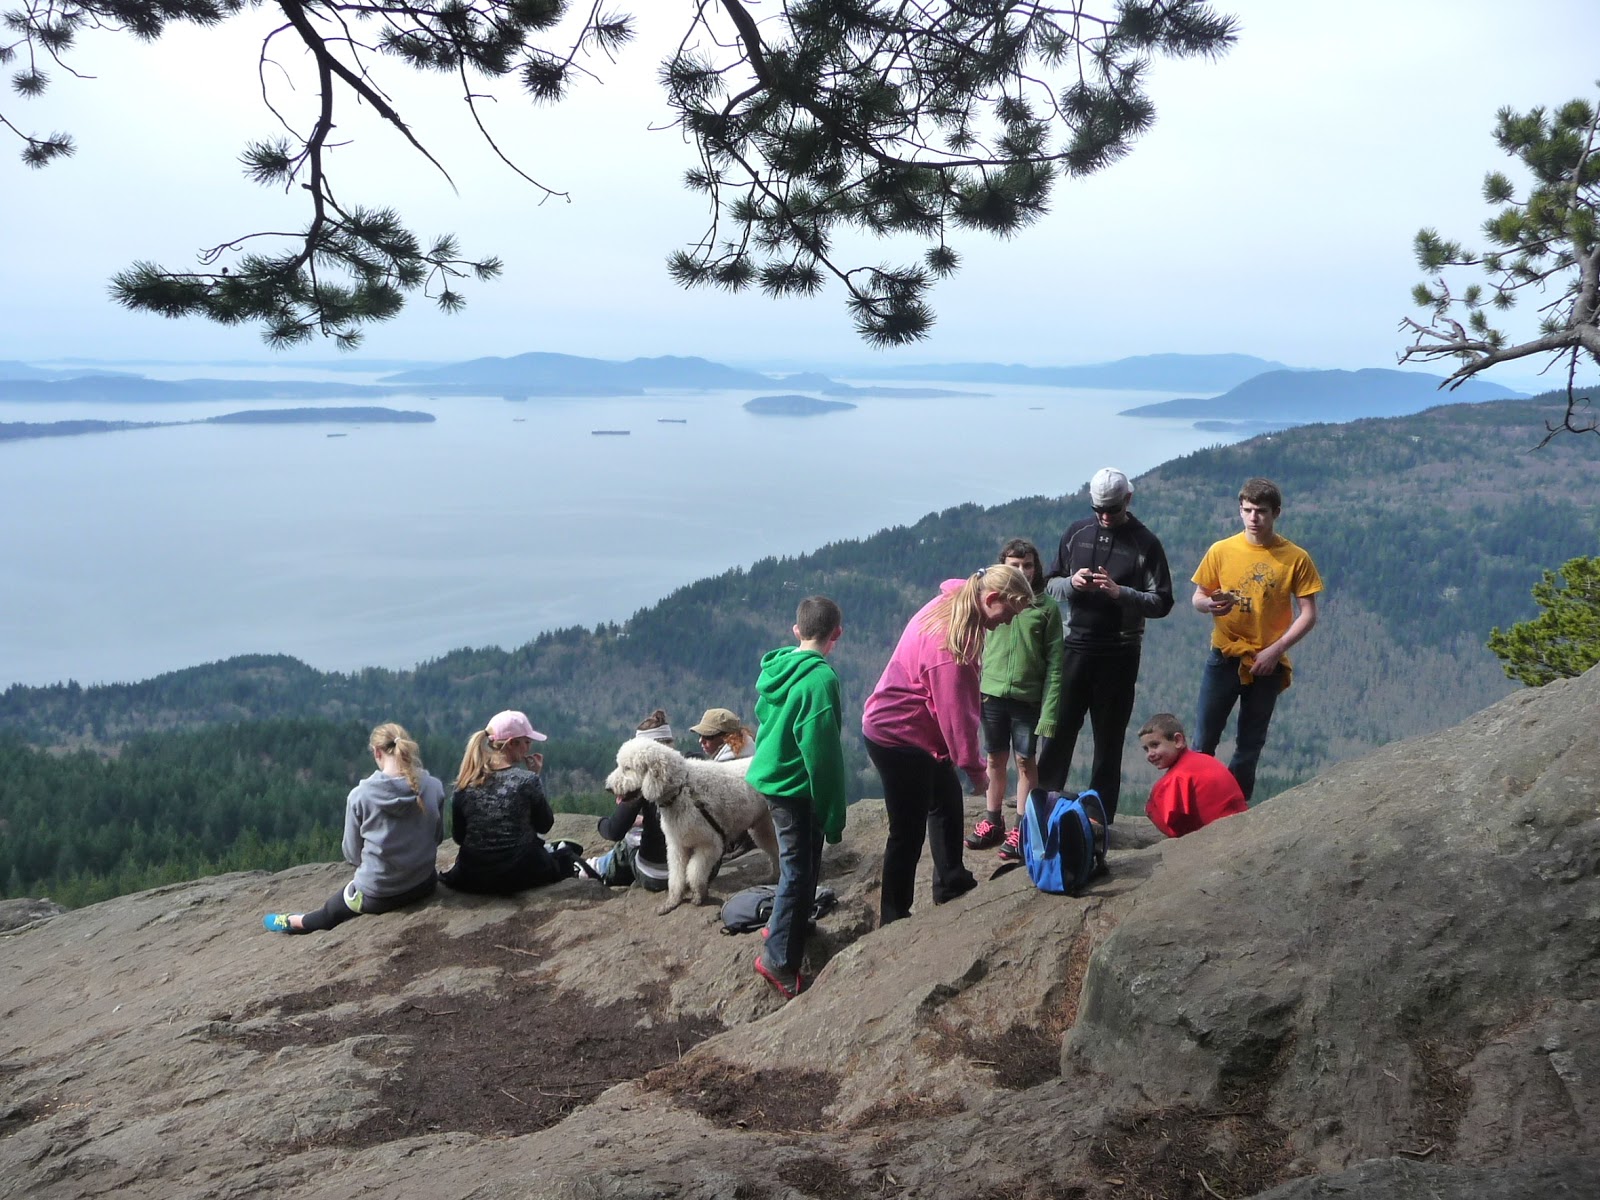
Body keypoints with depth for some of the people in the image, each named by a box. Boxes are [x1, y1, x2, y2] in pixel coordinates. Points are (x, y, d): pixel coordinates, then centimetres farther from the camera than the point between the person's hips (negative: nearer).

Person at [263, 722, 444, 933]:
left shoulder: (360, 794, -17)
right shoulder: (434, 787, -12)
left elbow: (352, 854, -6)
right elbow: (438, 836, 3)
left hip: (376, 893, -3)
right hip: (423, 885, 3)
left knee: (329, 913, 30)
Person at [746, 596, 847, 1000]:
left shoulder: (776, 667, 3)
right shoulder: (821, 678, -22)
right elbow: (821, 751, -23)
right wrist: (833, 813, -16)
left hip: (771, 777, 9)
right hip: (798, 786, -9)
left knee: (799, 861, 25)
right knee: (799, 870, 2)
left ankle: (786, 925, 41)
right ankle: (779, 958, 10)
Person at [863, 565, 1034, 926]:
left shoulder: (954, 606, 0)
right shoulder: (950, 639, -29)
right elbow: (955, 712, -26)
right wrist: (975, 768, -16)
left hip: (921, 735, 11)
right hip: (897, 738, -11)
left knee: (947, 802, 22)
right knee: (908, 831, -2)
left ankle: (951, 884, 38)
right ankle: (894, 919, 10)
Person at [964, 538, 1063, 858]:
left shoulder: (1047, 608, -4)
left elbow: (1054, 663, -5)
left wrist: (1049, 709, -10)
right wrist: (973, 690, 2)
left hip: (1028, 697, -2)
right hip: (992, 693, 2)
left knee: (1024, 760, 6)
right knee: (995, 759, 12)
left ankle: (1021, 827, 17)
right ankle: (992, 821, 25)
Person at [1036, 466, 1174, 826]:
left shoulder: (1146, 543, 0)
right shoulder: (1077, 533, 8)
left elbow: (1162, 603, -3)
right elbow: (1050, 584, 13)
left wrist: (1120, 592, -19)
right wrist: (1072, 583, -10)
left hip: (1119, 655, -2)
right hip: (1073, 648, 2)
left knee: (1108, 743, 6)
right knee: (1057, 734, 0)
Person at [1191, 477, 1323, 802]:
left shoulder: (1296, 558, -4)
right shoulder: (1221, 550, -1)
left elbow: (1309, 614, -3)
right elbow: (1197, 598, 6)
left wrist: (1275, 649, -14)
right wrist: (1209, 604, -18)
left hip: (1268, 664, 0)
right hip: (1224, 657, 0)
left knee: (1250, 747, 9)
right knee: (1204, 741, 0)